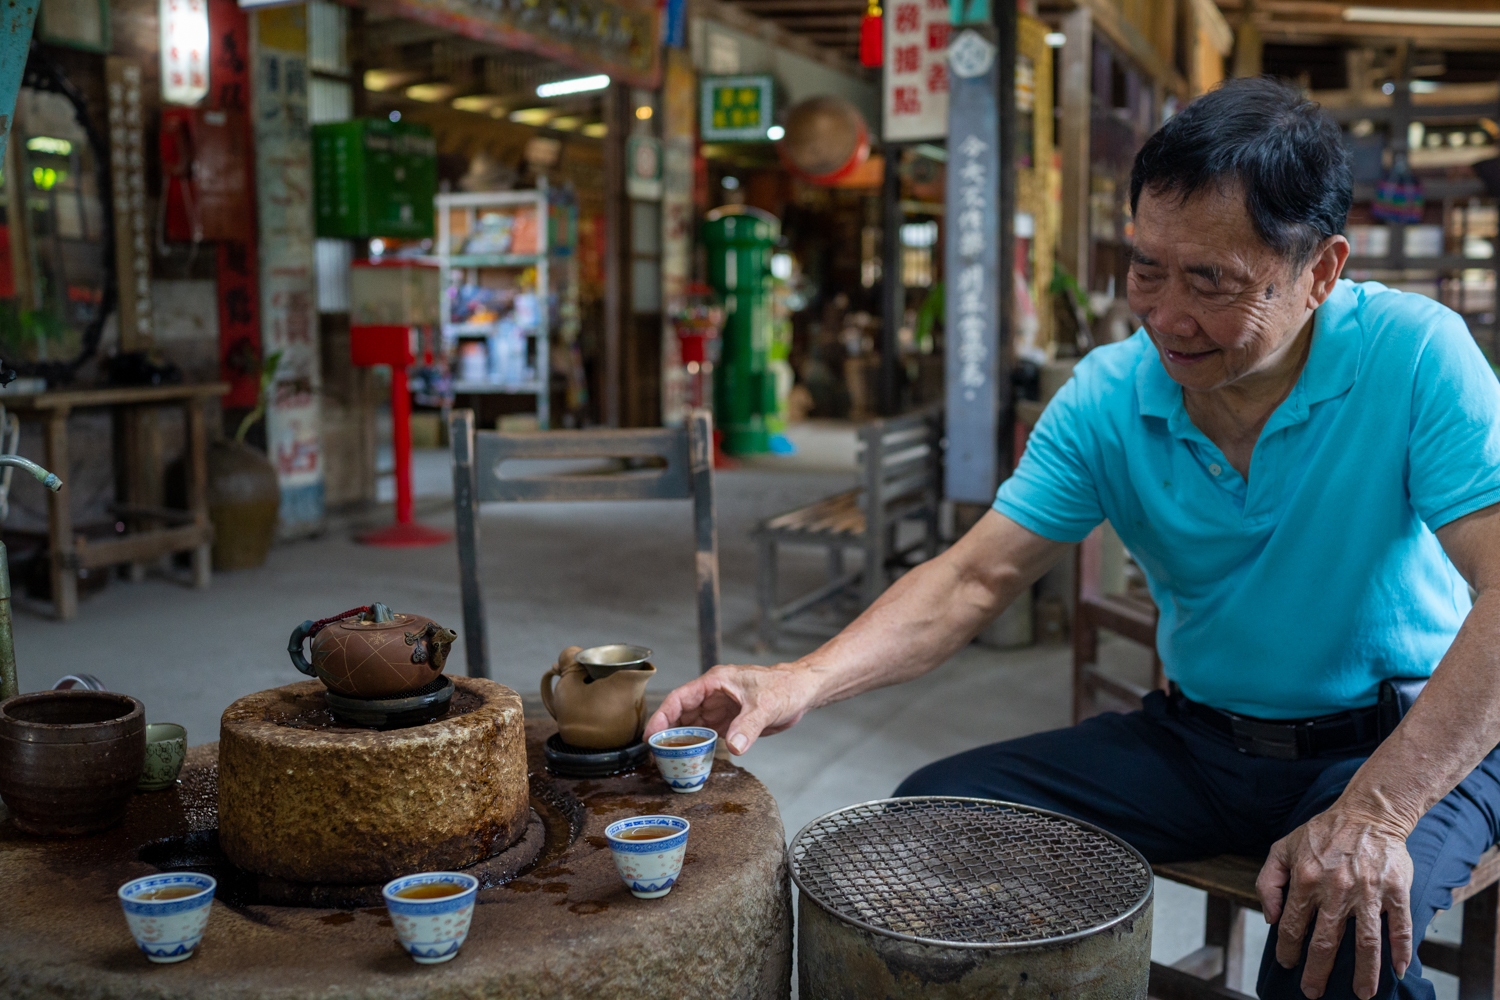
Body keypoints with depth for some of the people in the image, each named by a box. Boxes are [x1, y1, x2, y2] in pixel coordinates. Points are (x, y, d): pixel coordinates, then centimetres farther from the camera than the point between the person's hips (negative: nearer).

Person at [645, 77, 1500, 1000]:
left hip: (1409, 743, -3)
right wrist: (801, 681, -26)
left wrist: (1377, 811, -36)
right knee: (932, 812, -11)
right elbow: (975, 579, -9)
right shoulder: (1109, 397, -8)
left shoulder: (1414, 355, -17)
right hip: (1193, 738, 4)